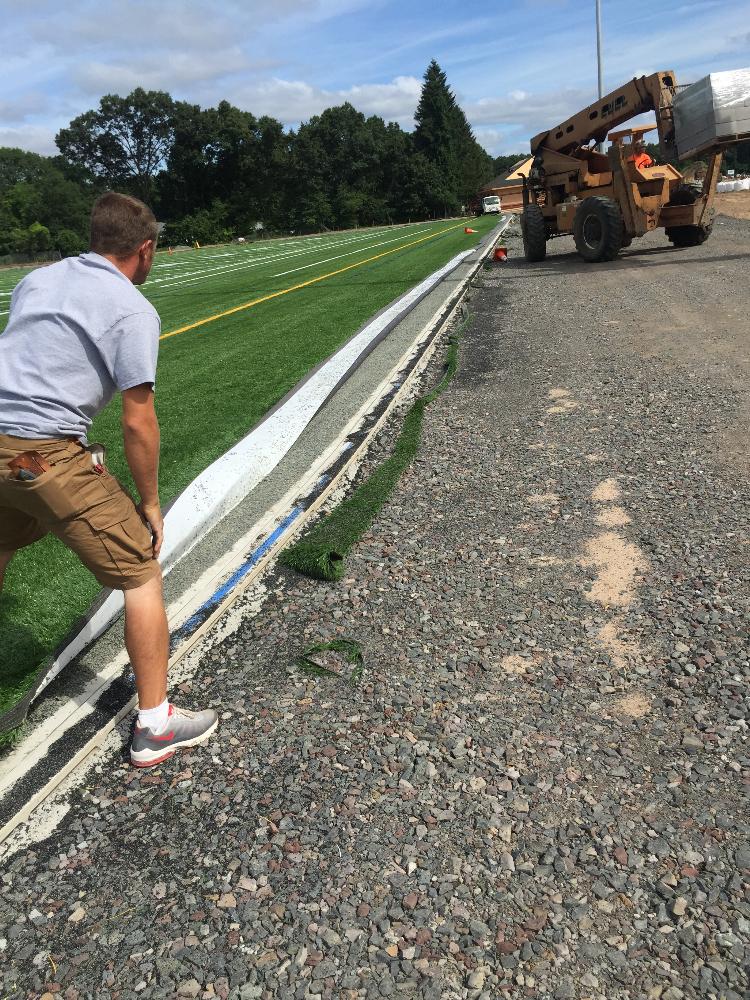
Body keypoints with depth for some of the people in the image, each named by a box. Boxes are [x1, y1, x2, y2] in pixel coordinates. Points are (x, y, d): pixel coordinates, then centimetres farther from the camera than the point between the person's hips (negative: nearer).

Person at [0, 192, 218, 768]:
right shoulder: (134, 310, -6)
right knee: (142, 573, 5)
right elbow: (138, 423, -11)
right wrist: (150, 504, -1)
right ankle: (155, 727, 12)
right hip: (46, 456, -8)